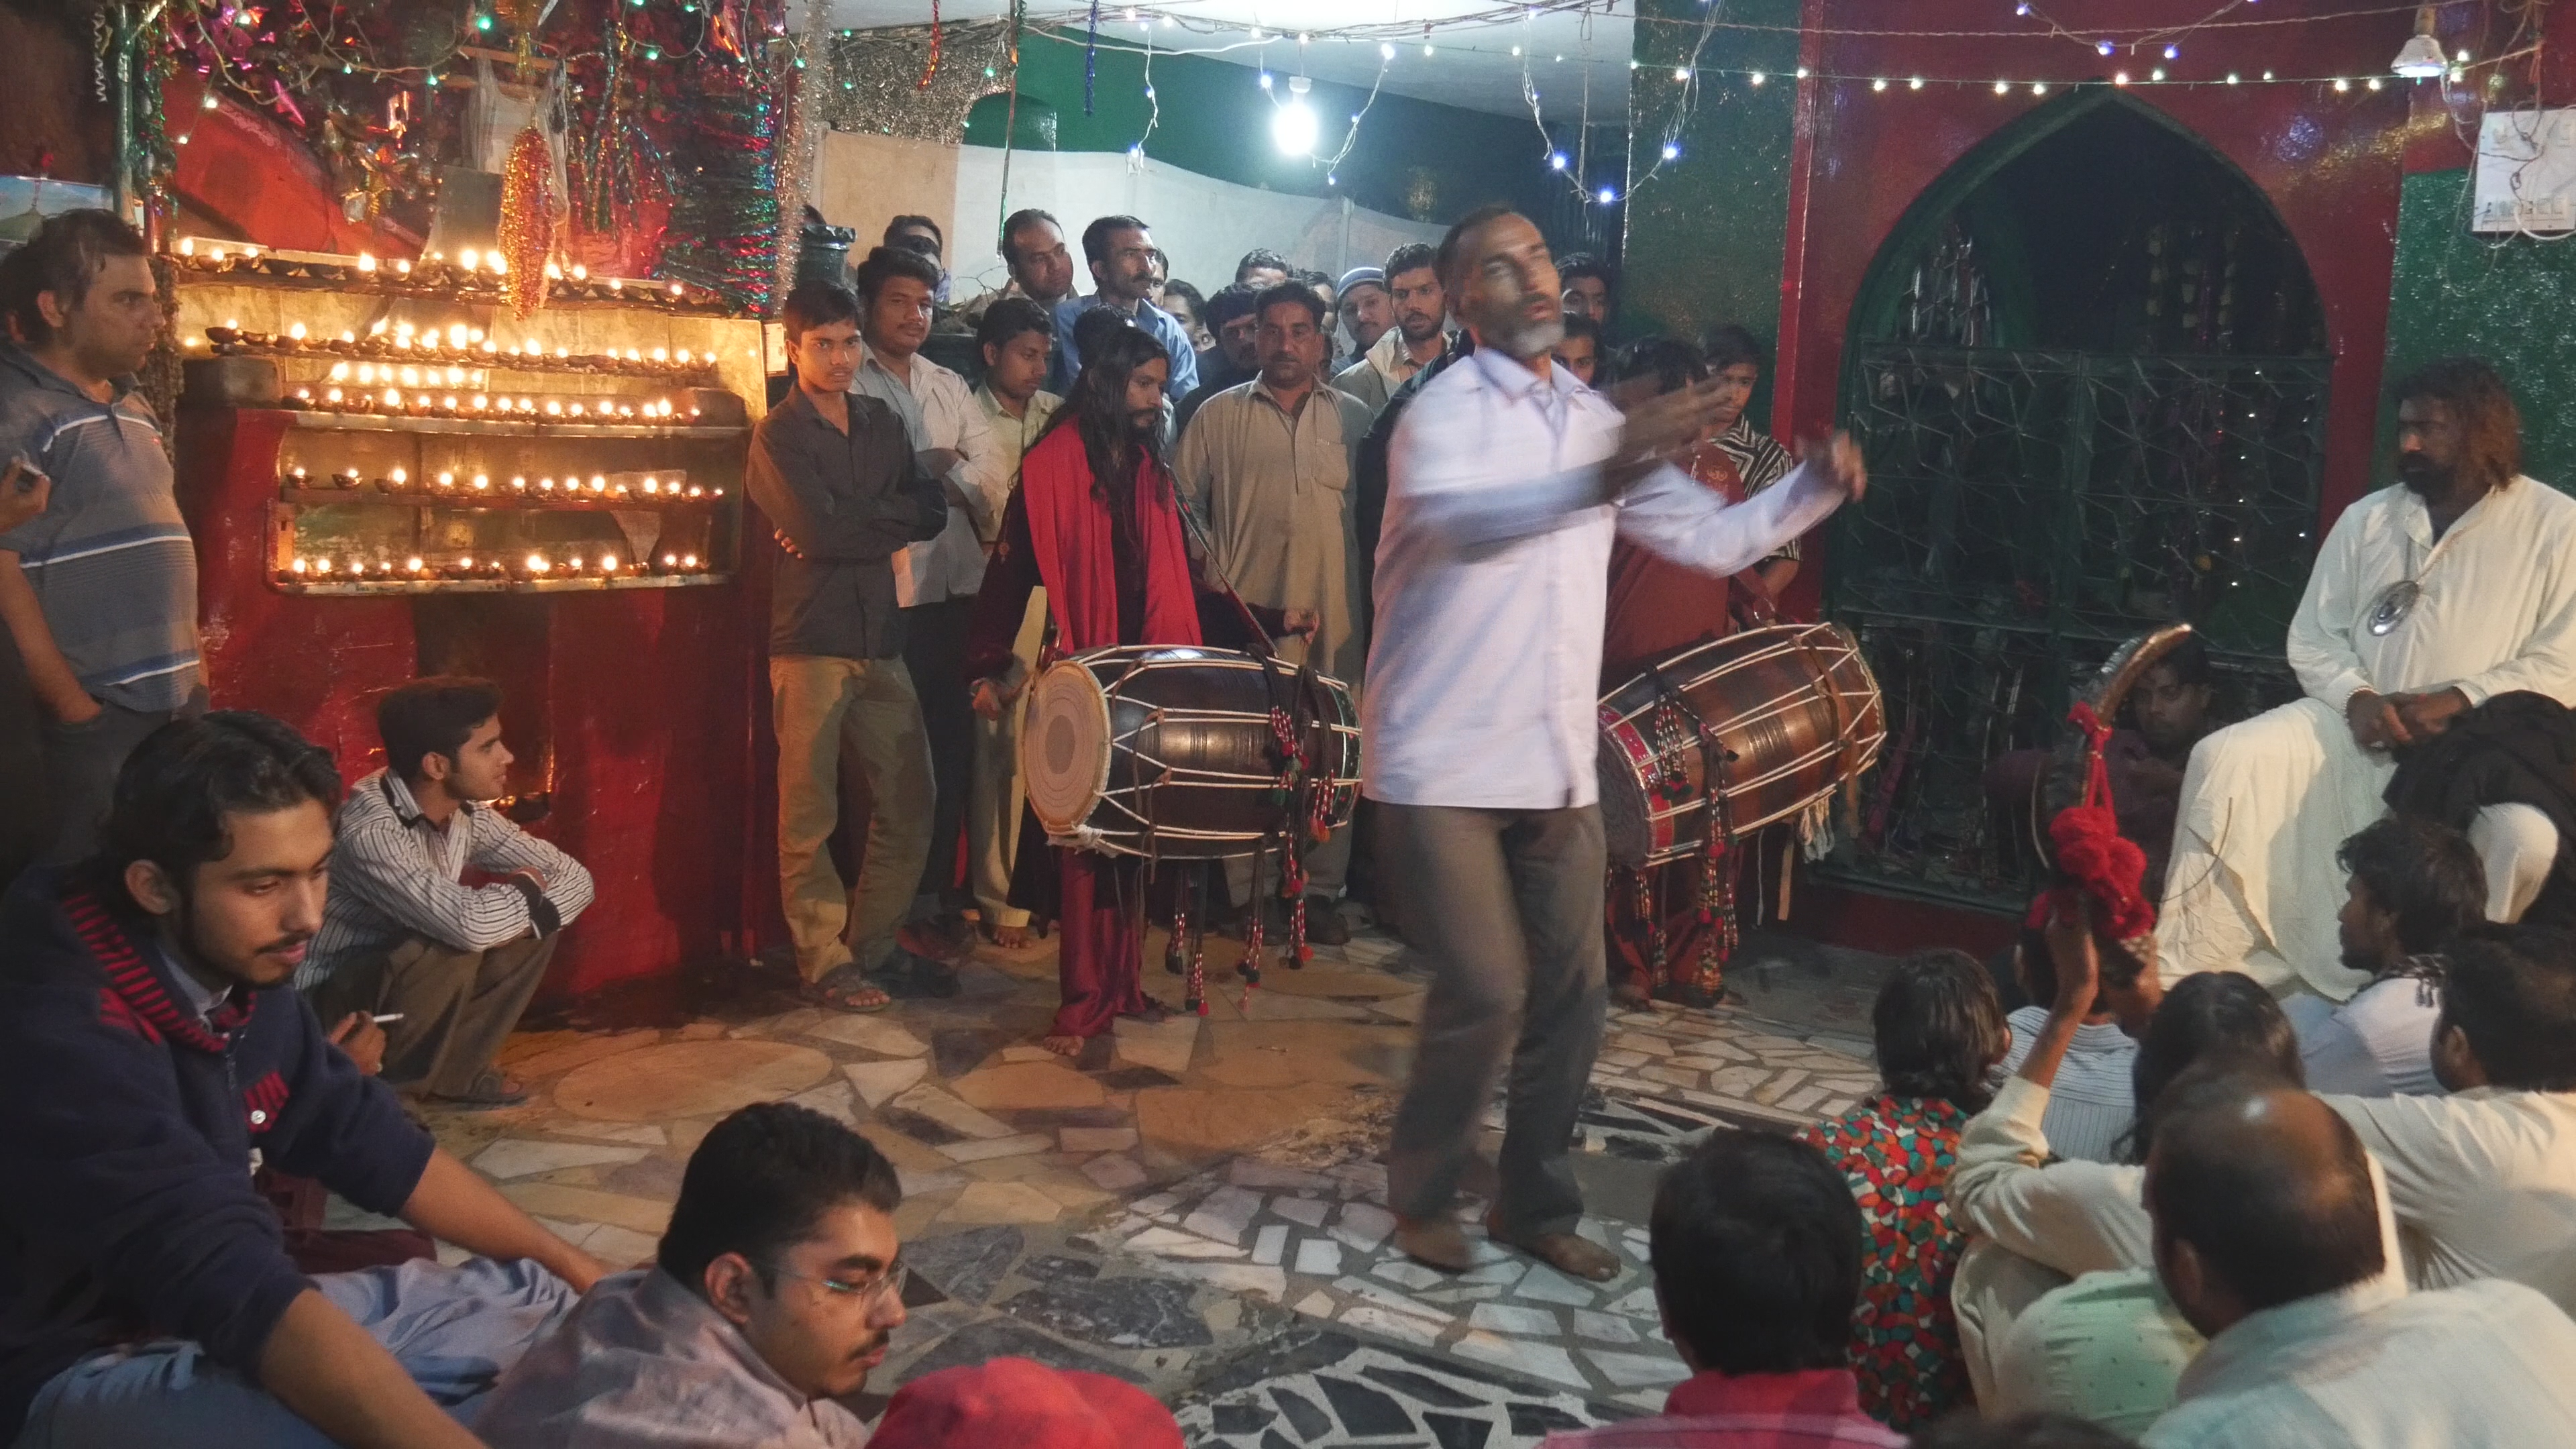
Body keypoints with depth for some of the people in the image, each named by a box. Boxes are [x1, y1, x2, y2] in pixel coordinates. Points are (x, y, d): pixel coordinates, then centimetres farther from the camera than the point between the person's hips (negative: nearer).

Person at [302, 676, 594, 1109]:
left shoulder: (467, 813, -6)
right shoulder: (368, 829, -31)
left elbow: (575, 876, 1)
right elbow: (470, 925, -42)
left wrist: (523, 917, -20)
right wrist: (525, 887, -21)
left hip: (404, 976, 8)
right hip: (326, 1007, -7)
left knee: (534, 924, -7)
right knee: (450, 954, -33)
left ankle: (457, 1069, 6)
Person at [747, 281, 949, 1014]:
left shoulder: (884, 424, 15)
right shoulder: (778, 436, -1)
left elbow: (932, 513, 2)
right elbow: (819, 531, -16)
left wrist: (849, 523, -10)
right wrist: (889, 517, -4)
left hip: (880, 637, 6)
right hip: (810, 642, -5)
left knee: (909, 803, 8)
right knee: (809, 817, -2)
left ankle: (872, 941, 23)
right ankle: (823, 963, 8)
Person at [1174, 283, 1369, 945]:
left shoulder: (1355, 419, 12)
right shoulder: (1219, 416, 9)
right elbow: (1183, 501, 8)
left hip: (1335, 618, 1)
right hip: (1246, 616, -1)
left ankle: (1322, 891, 12)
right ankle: (1248, 895, 9)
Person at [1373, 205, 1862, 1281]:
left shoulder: (1596, 421, 12)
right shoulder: (1446, 410, -10)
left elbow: (1711, 538, 17)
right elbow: (1458, 517, -34)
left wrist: (1817, 488, 1)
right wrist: (1598, 480, -49)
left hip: (1555, 766, 6)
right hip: (1442, 765, -6)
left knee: (1569, 995, 9)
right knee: (1486, 992, -8)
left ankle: (1535, 1204, 27)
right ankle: (1422, 1196, 17)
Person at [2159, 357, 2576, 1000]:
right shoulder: (2366, 519, 12)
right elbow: (2312, 636, 10)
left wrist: (2457, 700, -18)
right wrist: (2356, 697, -10)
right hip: (2358, 730, 4)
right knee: (2224, 760, -19)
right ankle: (2181, 979, -16)